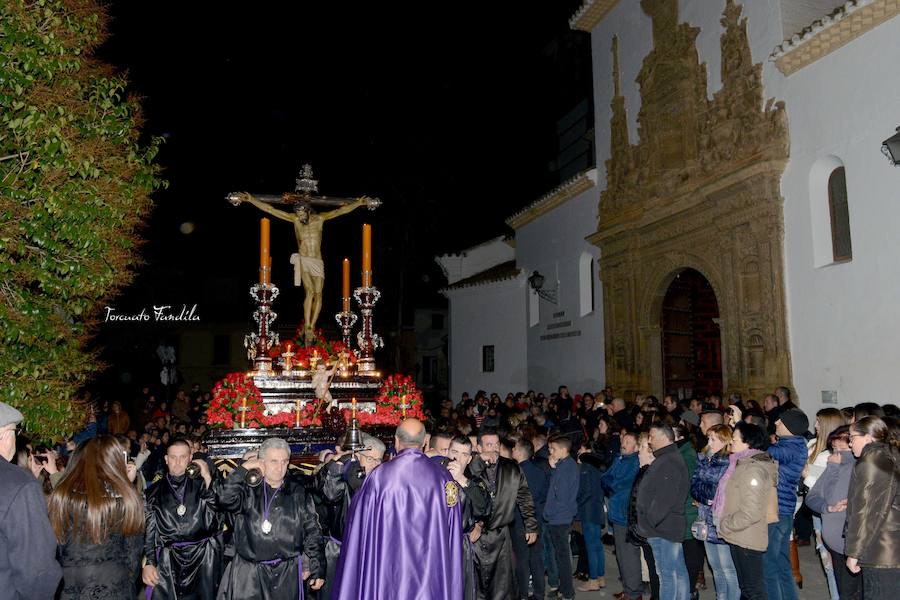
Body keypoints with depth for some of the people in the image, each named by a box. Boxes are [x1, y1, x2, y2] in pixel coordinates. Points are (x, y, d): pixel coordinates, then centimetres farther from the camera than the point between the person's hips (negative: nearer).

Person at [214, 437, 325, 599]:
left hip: (287, 574, 1)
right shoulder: (248, 488, 0)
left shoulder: (297, 492, 5)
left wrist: (318, 569, 5)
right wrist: (243, 469, -16)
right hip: (249, 574, -1)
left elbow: (312, 531, 7)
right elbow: (225, 499, -20)